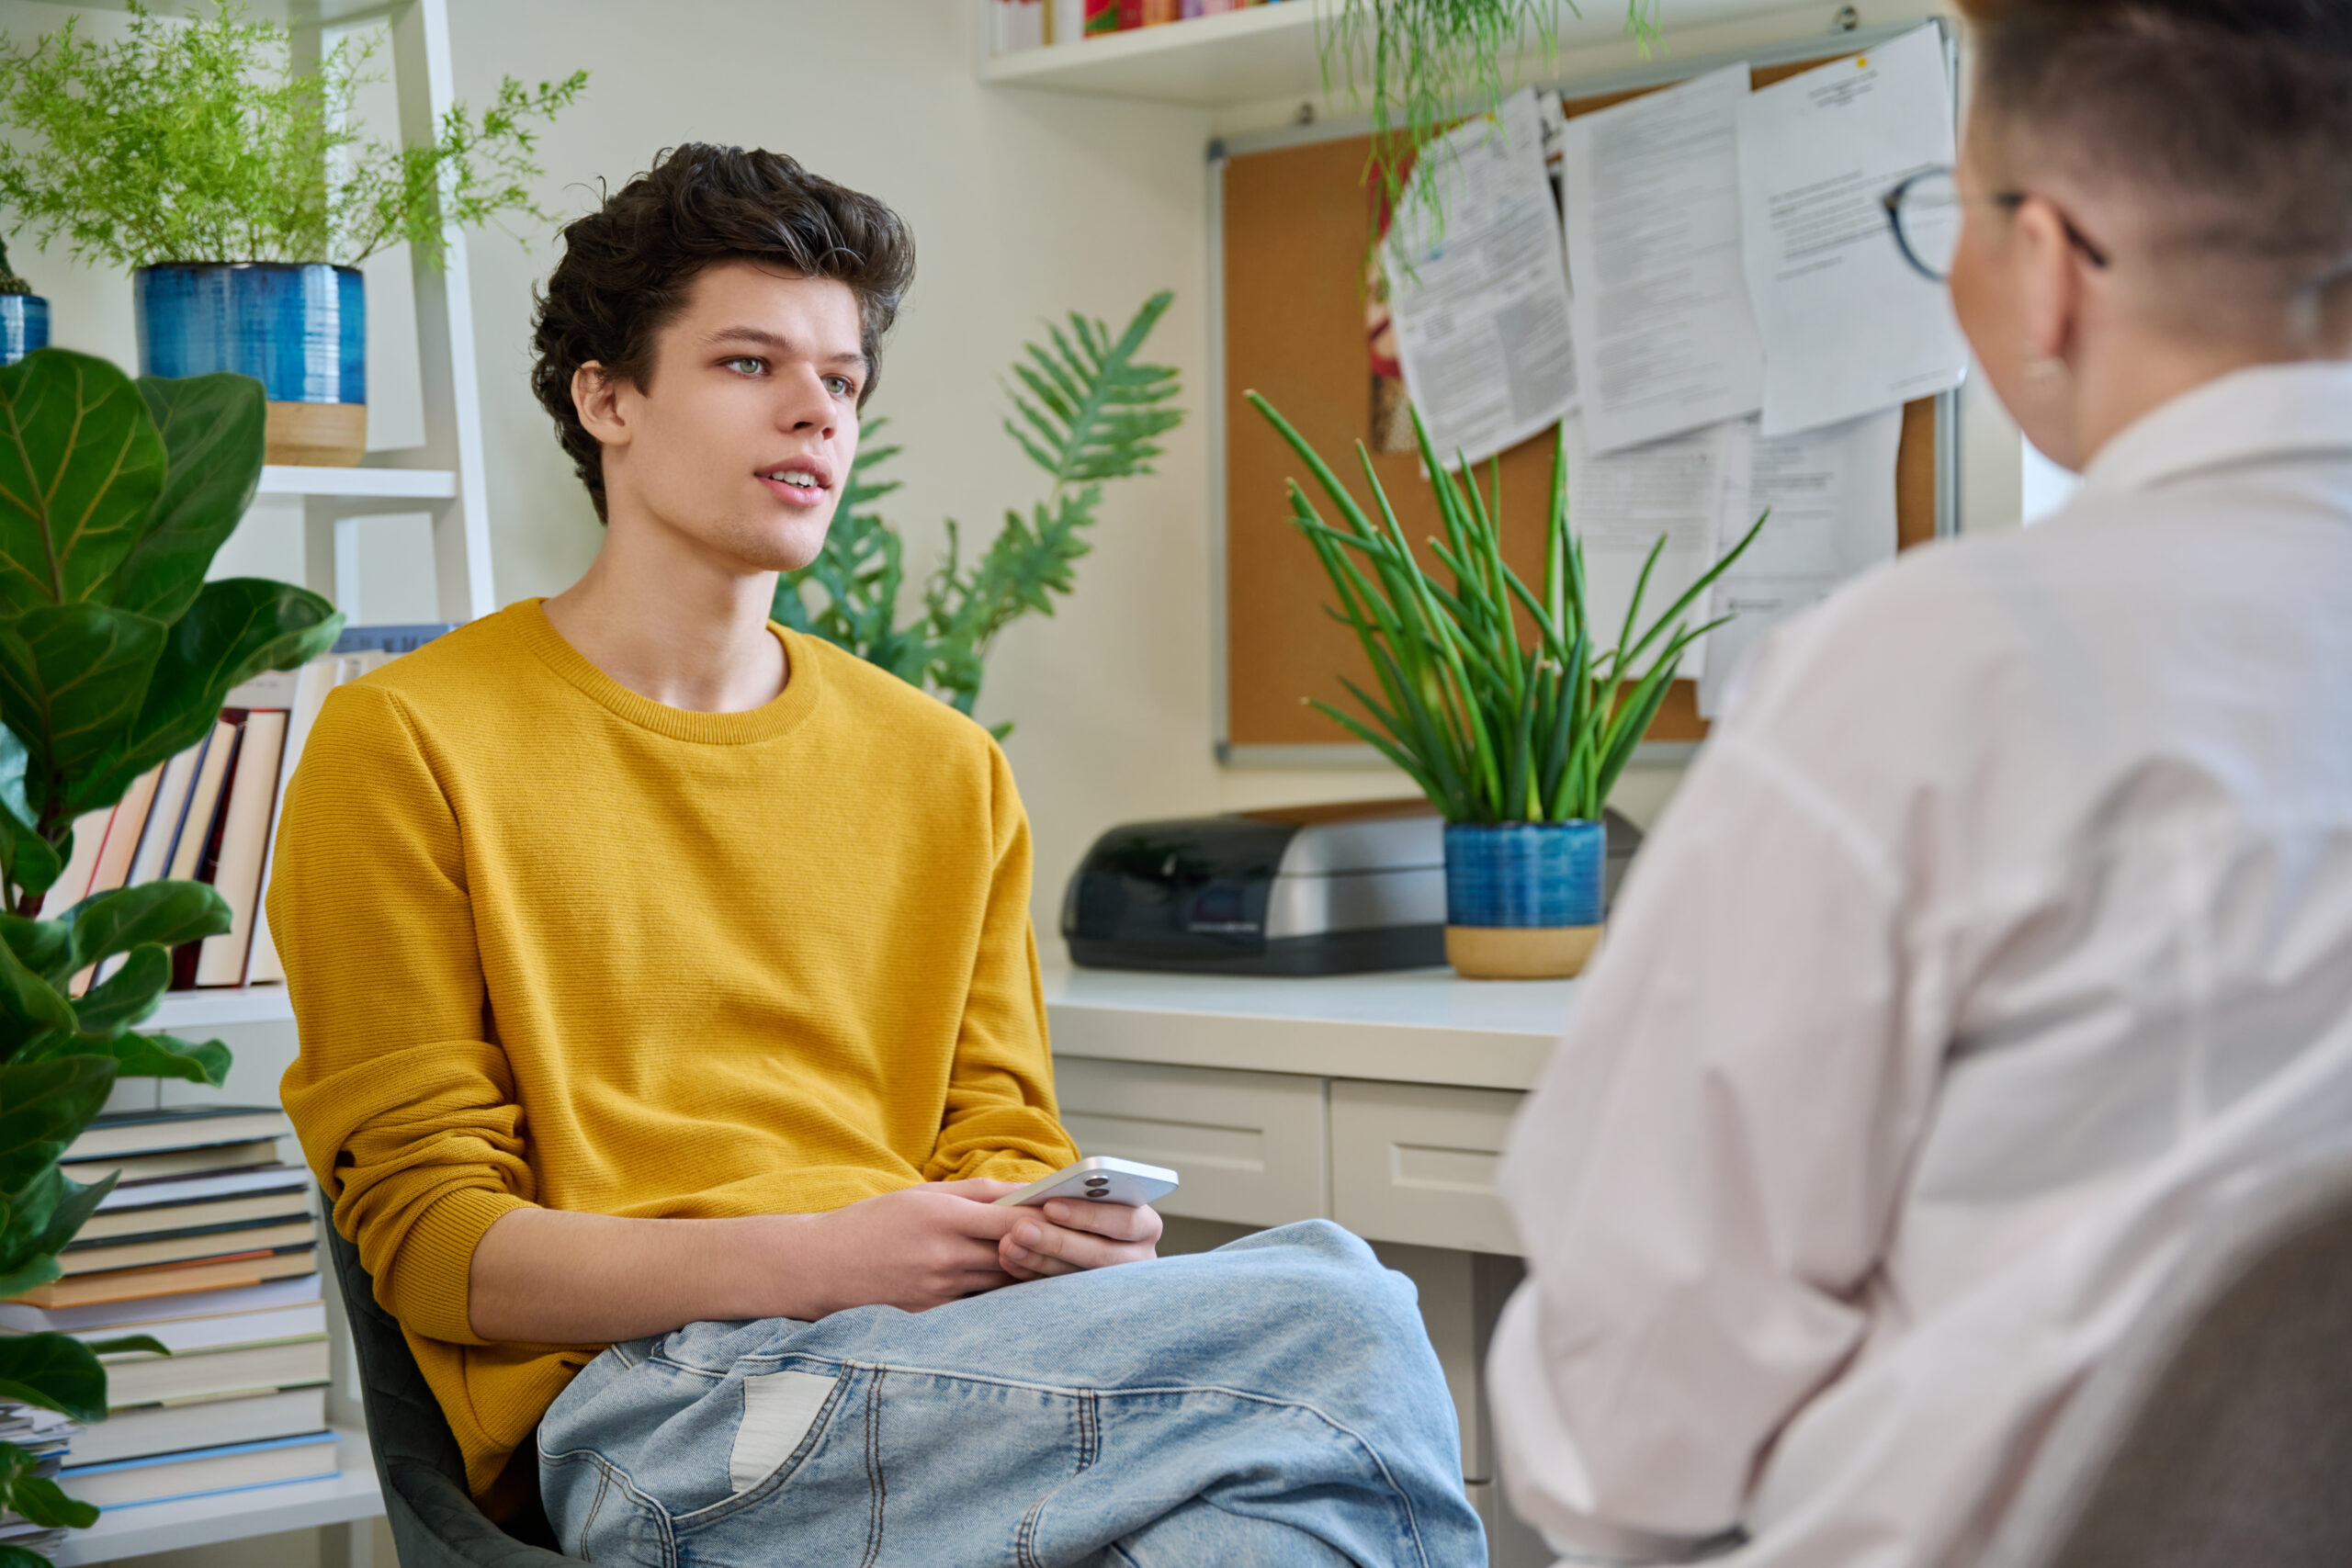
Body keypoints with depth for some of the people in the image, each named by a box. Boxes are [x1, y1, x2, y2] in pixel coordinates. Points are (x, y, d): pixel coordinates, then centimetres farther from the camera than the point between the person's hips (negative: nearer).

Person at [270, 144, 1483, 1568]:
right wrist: (809, 1262, -17)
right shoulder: (406, 746, 3)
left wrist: (1068, 1238, -8)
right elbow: (428, 1236, -2)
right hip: (643, 1397, -5)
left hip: (945, 1365, 6)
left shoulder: (949, 771, 20)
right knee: (1340, 1328, -28)